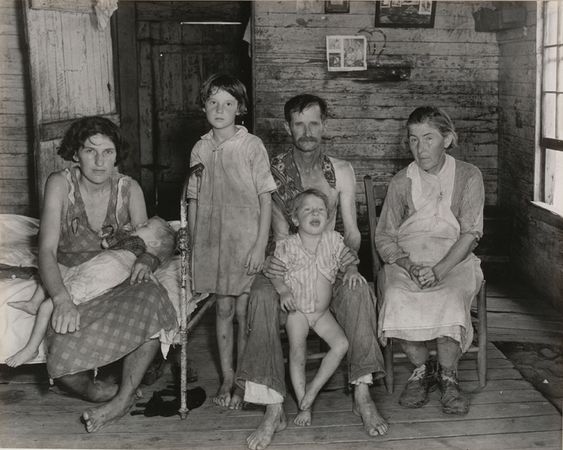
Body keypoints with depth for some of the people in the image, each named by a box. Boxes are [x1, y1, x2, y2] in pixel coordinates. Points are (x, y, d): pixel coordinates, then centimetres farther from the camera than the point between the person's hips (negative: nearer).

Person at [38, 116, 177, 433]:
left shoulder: (129, 189, 0)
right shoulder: (60, 184, -6)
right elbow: (47, 250, -13)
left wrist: (147, 261, -23)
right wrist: (62, 298, -31)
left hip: (118, 284, 2)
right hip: (71, 286, -2)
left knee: (152, 300, -34)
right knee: (63, 361, -31)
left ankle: (123, 398, -26)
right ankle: (112, 393, -5)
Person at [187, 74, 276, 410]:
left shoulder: (251, 145, -6)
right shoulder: (200, 150, 6)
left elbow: (265, 199, -7)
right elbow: (195, 202, 11)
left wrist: (260, 246, -12)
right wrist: (192, 244, 9)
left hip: (246, 242, -3)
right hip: (212, 242, 4)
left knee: (244, 313, 2)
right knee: (223, 310, 11)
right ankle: (227, 379, 23)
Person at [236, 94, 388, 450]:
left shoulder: (341, 171, 8)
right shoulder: (273, 171, 2)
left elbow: (351, 229, 5)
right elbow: (280, 230, -4)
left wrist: (351, 252, -19)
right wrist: (271, 260, -26)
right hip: (286, 263, -1)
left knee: (358, 290, -32)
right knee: (262, 295, -34)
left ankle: (362, 395, -25)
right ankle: (274, 408, -34)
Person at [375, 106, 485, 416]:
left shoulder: (468, 176, 3)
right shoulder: (402, 182, 8)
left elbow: (470, 233, -5)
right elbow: (384, 236, 6)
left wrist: (438, 270, -20)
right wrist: (409, 266, -15)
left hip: (453, 260, -1)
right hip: (406, 260, 2)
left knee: (449, 300, -34)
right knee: (397, 298, -31)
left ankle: (448, 377, -10)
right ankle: (421, 369, -8)